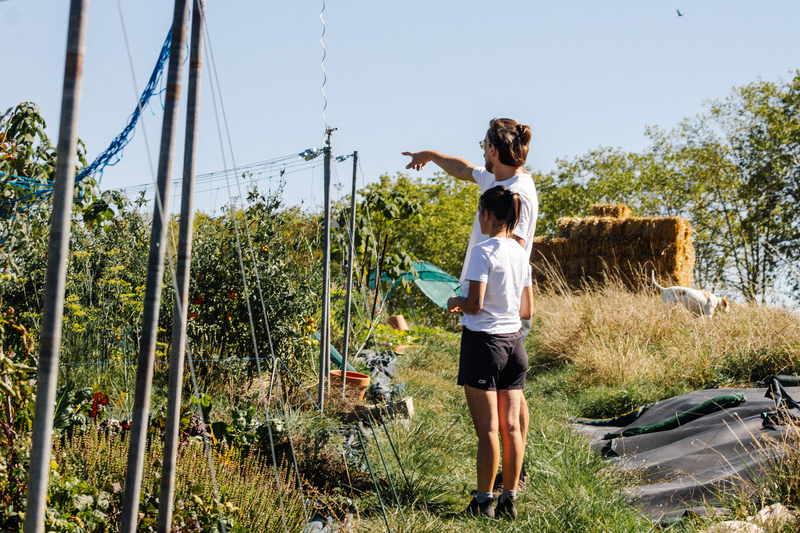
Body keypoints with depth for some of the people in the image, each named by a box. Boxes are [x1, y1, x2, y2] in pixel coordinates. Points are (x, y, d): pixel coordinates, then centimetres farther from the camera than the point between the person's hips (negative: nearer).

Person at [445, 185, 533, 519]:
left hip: (484, 341, -7)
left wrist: (455, 302, 0)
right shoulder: (520, 254, 8)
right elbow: (527, 310, 12)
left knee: (488, 429, -1)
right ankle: (509, 500, 15)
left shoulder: (483, 252, -14)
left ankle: (484, 502, 5)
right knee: (510, 427, 9)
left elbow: (475, 304, -19)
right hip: (514, 341, 7)